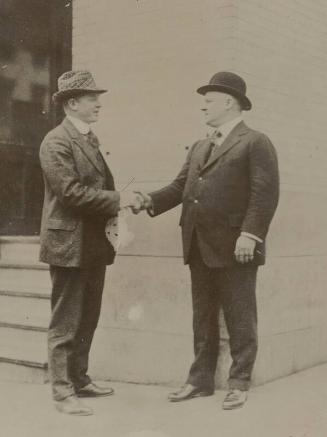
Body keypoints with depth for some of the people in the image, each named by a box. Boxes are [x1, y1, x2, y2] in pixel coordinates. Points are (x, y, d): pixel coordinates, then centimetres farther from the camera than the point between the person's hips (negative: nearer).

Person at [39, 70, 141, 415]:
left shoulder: (90, 140, 17)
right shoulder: (56, 141, -12)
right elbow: (70, 191, -20)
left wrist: (120, 204, 6)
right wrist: (117, 199, -17)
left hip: (94, 244, 9)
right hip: (69, 244, -9)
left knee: (87, 320, 15)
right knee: (65, 323, -3)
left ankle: (79, 380, 27)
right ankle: (63, 393, 4)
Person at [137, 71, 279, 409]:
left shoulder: (255, 143, -4)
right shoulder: (199, 147, 20)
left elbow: (265, 193, -13)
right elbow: (181, 186, 14)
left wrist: (250, 234, -21)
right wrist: (152, 200, -3)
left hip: (235, 248, -7)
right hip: (199, 247, 7)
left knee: (239, 319, 3)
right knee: (202, 318, 13)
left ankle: (239, 384, 14)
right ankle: (201, 380, 23)